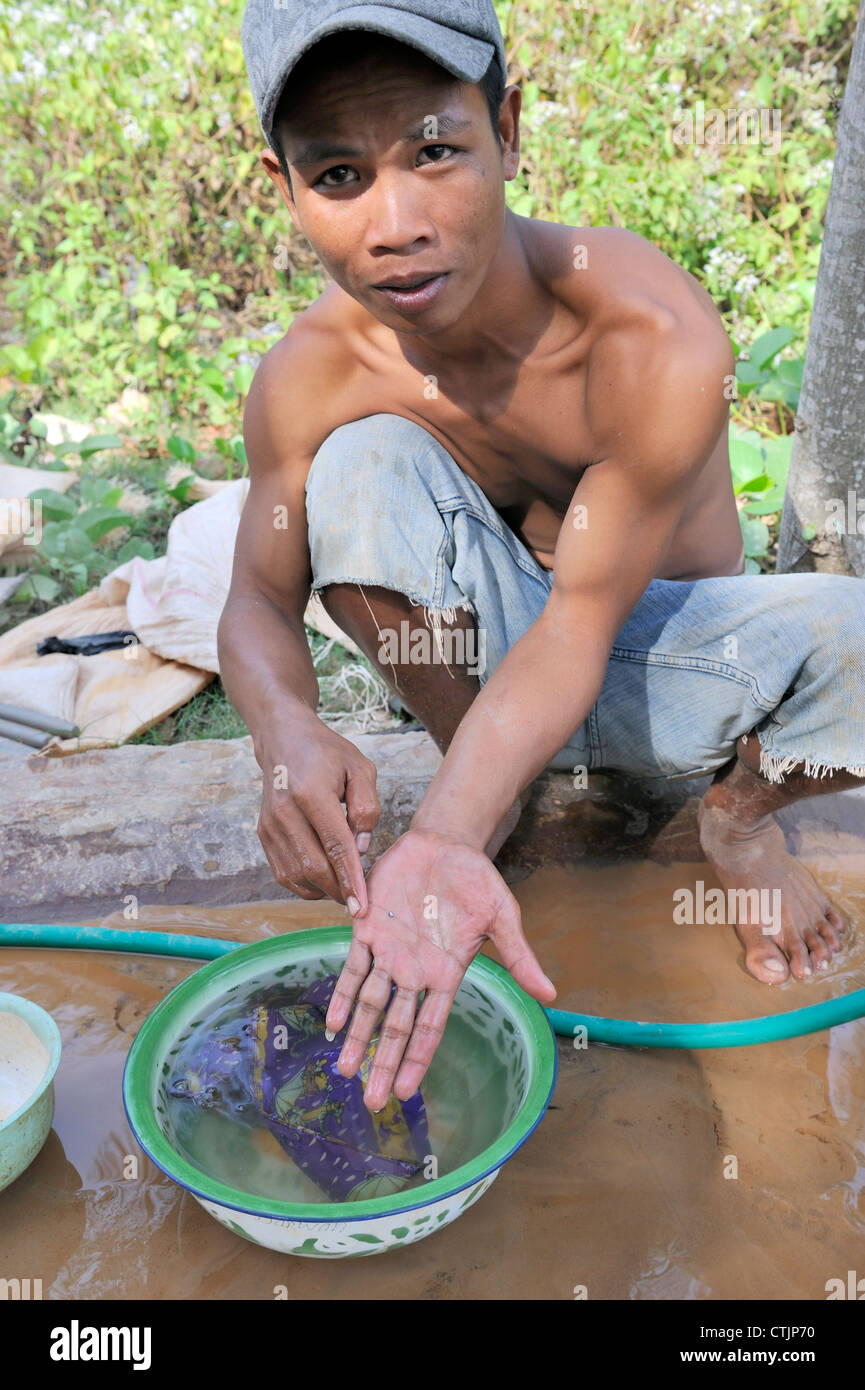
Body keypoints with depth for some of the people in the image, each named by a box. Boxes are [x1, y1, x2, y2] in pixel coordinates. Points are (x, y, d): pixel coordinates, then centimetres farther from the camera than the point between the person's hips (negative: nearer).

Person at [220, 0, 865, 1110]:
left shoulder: (659, 342, -30)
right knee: (360, 462, -26)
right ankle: (488, 781, -6)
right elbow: (259, 604, -14)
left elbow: (581, 622, -29)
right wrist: (287, 732, -38)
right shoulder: (309, 374, -19)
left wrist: (442, 834, -44)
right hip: (490, 639, 2)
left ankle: (739, 814, 4)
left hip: (654, 652, -1)